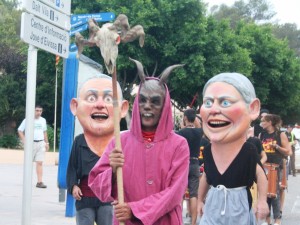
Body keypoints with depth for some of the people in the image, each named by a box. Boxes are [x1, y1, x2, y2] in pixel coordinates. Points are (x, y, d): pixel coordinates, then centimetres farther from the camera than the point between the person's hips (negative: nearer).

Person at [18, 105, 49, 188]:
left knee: (39, 163, -4)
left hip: (41, 143, 3)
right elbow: (20, 130, -2)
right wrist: (24, 141, -11)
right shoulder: (28, 120, -2)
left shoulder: (43, 120, 12)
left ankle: (39, 182, -8)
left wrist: (46, 143, 18)